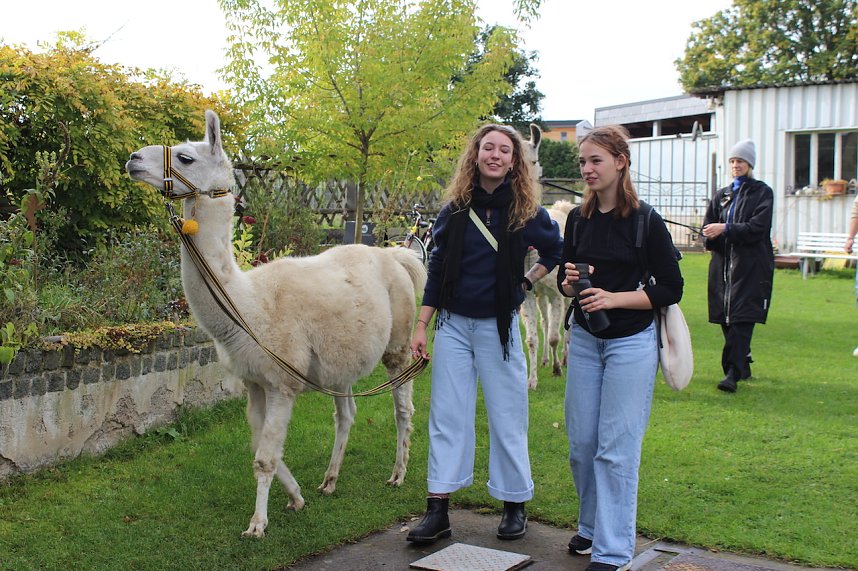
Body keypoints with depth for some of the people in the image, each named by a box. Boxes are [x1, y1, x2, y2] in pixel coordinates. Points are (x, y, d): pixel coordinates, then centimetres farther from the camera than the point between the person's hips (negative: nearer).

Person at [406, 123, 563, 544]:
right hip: (453, 323, 2)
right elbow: (436, 269, 4)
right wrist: (421, 327, 2)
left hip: (498, 326, -2)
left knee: (506, 416, 6)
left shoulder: (526, 211, -4)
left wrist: (526, 281, 3)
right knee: (447, 415, 3)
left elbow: (557, 251, 14)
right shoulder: (455, 208, 1)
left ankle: (515, 506, 21)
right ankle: (437, 511, 9)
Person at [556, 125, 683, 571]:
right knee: (581, 443, 11)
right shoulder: (578, 220, 5)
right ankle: (591, 526, 31)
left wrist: (613, 298, -19)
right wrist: (569, 281, -10)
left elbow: (670, 288, -9)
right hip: (584, 340, 5)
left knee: (616, 449, -3)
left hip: (630, 343, -5)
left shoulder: (645, 221, -11)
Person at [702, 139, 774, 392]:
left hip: (751, 266, -5)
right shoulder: (721, 195, 17)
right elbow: (708, 226, 9)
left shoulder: (762, 192, 2)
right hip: (723, 264, 5)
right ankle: (743, 366, 23)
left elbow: (758, 227, -11)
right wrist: (711, 235, -14)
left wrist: (725, 229, -18)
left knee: (742, 319, -13)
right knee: (726, 319, 7)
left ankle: (733, 373, -17)